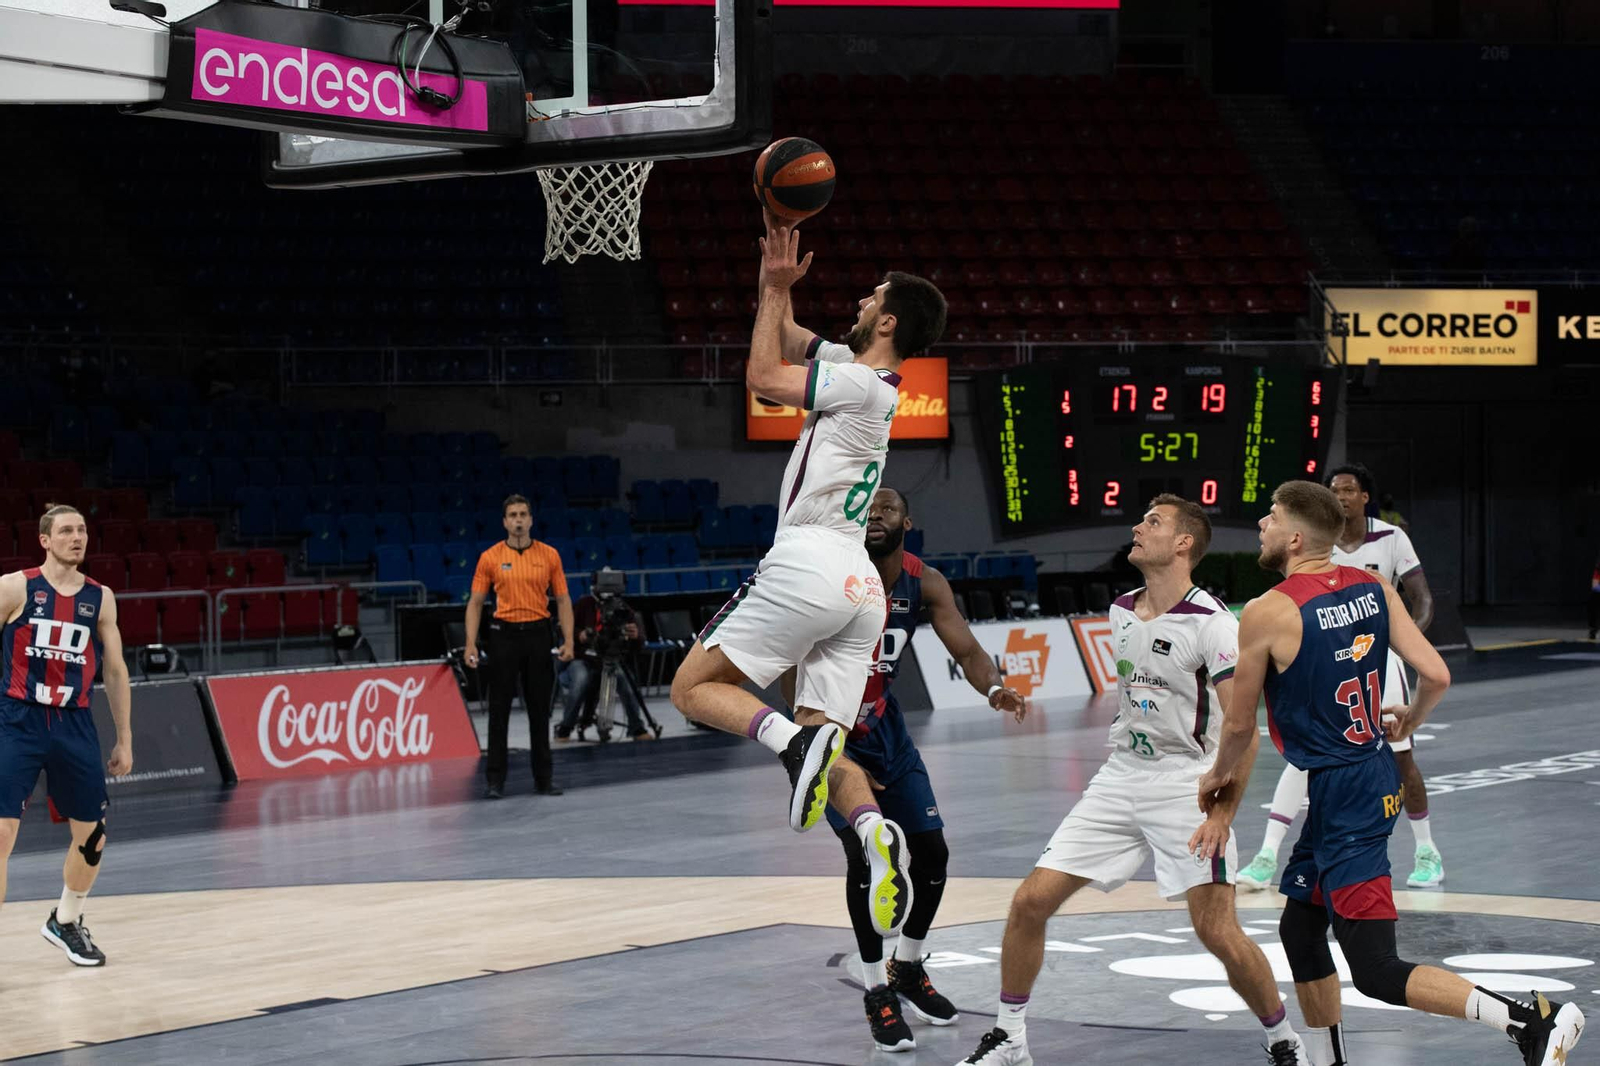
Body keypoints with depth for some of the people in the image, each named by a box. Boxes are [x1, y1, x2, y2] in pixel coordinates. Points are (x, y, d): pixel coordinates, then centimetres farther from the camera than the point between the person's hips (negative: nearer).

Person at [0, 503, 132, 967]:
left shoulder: (100, 598, 7)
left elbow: (115, 670, 13)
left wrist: (125, 739, 13)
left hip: (73, 723, 4)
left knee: (92, 836, 11)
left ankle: (65, 921, 35)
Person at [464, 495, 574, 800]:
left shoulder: (549, 555, 4)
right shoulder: (490, 558, 1)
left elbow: (562, 600, 7)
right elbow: (475, 602, 3)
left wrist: (568, 641, -3)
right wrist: (471, 644, -6)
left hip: (538, 635, 1)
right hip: (504, 634, -1)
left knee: (540, 709, 6)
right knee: (499, 710, 0)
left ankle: (543, 777, 13)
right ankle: (495, 779, 5)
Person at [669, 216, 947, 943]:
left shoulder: (861, 384, -10)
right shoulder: (854, 368, 17)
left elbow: (762, 376, -9)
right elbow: (783, 338, 29)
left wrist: (777, 288, 0)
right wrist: (777, 278, 19)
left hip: (808, 563, -9)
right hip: (858, 585, 9)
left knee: (693, 688, 0)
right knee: (824, 746, 5)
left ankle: (794, 741, -25)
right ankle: (874, 832, -24)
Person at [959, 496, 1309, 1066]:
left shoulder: (1212, 622, -15)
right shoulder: (1120, 611, 8)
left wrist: (1221, 813, -28)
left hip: (1187, 784, -7)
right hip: (1120, 778, 7)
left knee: (1217, 932, -14)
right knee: (1029, 901, -1)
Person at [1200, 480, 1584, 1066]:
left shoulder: (1266, 613, -16)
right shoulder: (1374, 587, 2)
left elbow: (1240, 722, -5)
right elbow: (1437, 675, 0)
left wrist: (1220, 776, 16)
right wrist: (1409, 720, 23)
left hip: (1339, 794, -9)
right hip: (1376, 775, 9)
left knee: (1376, 971, -8)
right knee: (1299, 926, 23)